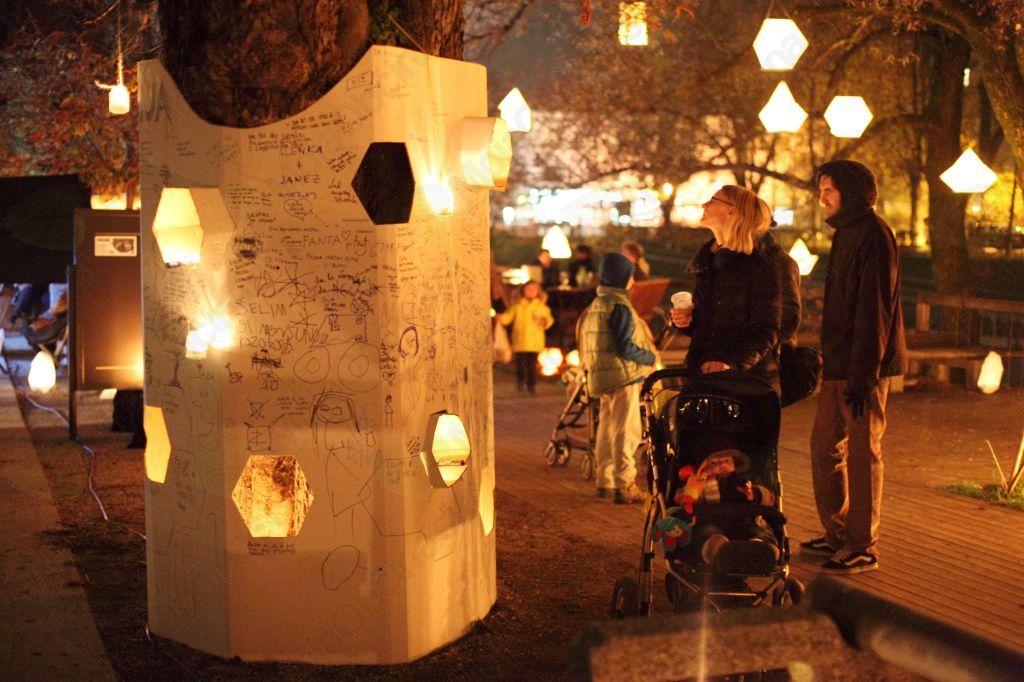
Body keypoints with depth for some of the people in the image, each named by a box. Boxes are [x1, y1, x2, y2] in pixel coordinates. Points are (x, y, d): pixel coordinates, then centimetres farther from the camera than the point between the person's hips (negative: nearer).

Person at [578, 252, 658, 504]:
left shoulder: (596, 304, 13)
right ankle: (624, 486, -6)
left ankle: (604, 481, 24)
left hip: (601, 376, 10)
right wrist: (650, 358, -7)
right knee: (626, 431, -6)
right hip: (623, 375, -9)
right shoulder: (619, 306, -16)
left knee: (606, 429, 16)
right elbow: (625, 347, -21)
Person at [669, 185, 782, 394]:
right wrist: (685, 320, 7)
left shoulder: (760, 266, -5)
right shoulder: (705, 263, 18)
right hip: (702, 376, 6)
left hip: (749, 379, -6)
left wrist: (732, 362, -27)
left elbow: (766, 331, -13)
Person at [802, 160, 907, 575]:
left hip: (862, 367, -10)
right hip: (838, 363, 10)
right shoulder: (846, 233, 17)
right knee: (825, 447, 14)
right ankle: (837, 536, 23)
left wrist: (863, 373, -22)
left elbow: (874, 308, -20)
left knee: (864, 452, -4)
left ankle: (864, 548, 3)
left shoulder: (872, 234, -14)